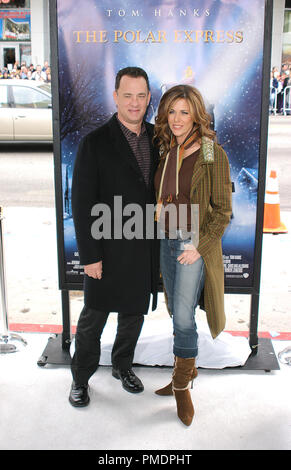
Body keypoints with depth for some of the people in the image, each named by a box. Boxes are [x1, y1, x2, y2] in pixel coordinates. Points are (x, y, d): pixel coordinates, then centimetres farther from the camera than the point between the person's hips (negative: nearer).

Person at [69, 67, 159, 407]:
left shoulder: (157, 138, 4)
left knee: (134, 315, 19)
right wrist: (90, 256, -14)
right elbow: (82, 204, -12)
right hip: (109, 249, -4)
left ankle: (123, 366, 42)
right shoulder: (95, 143, -11)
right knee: (93, 319, 9)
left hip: (147, 248, 5)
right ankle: (80, 378, 30)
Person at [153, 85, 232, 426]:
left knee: (183, 316, -7)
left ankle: (182, 384, 15)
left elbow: (223, 210, -10)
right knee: (176, 313, 15)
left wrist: (199, 246, -15)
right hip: (167, 241, 6)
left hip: (195, 244, -6)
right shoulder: (165, 151, 7)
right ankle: (186, 370, 35)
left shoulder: (212, 154, -10)